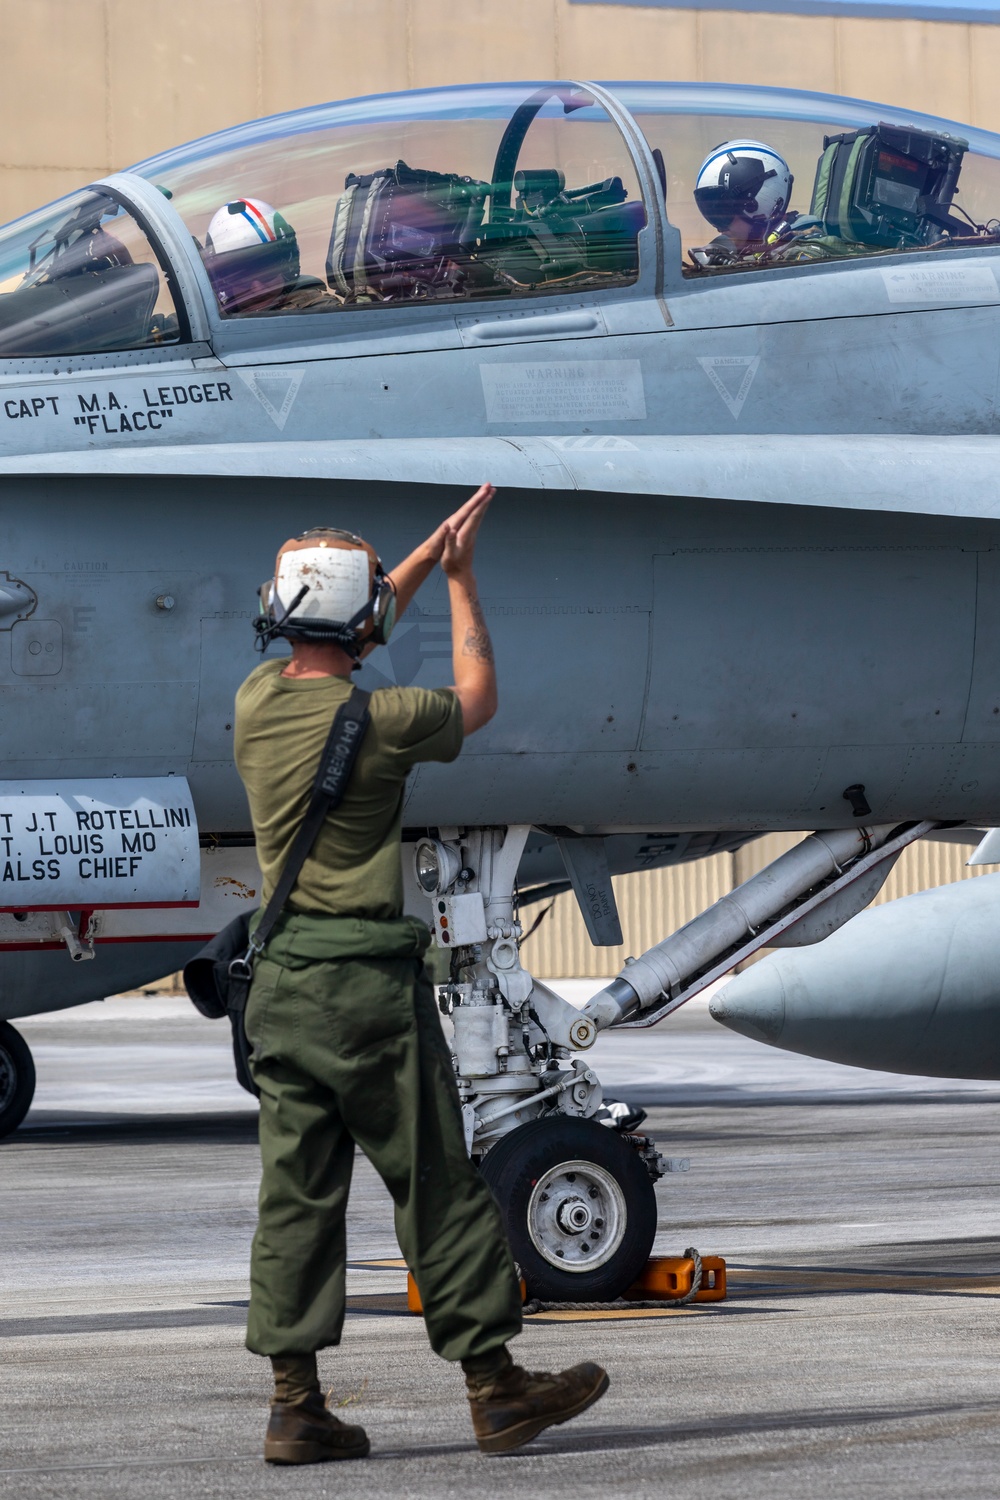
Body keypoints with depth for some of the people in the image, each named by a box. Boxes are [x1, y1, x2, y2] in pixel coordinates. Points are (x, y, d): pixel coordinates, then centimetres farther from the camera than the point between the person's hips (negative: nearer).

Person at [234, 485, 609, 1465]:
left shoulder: (257, 701, 4)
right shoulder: (377, 722, -14)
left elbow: (333, 641, 26)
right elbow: (476, 699, 7)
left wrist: (426, 557, 30)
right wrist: (458, 581, 18)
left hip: (279, 977, 6)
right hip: (366, 980, -6)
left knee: (296, 1191, 6)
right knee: (436, 1185, 2)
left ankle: (294, 1405, 5)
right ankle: (494, 1388, 8)